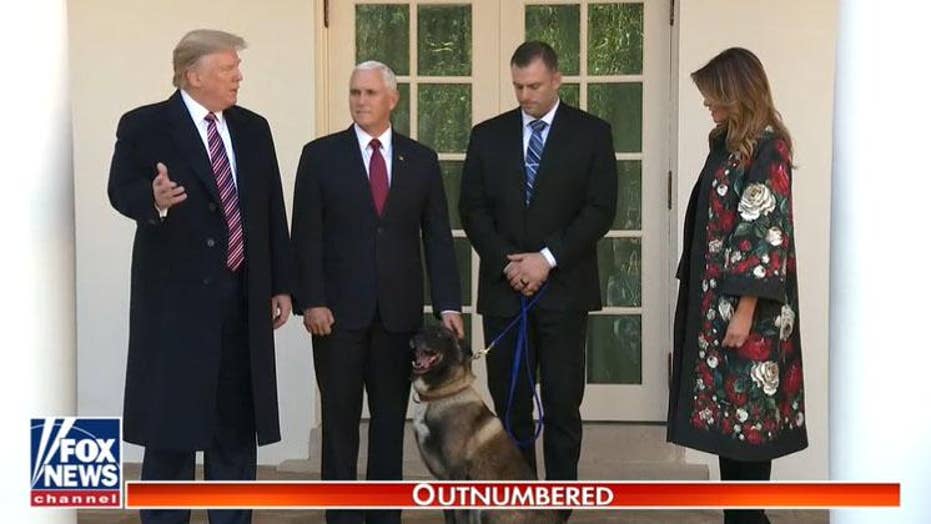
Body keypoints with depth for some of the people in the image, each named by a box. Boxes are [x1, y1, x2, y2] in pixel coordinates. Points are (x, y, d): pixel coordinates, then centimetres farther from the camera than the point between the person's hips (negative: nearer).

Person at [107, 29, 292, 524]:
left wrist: (281, 285, 8)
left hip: (242, 294, 5)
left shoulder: (253, 128, 10)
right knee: (172, 419, 1)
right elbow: (120, 190, -13)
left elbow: (272, 211, 11)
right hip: (176, 295, -5)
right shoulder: (145, 125, -4)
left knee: (237, 423, 12)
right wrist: (154, 199, -36)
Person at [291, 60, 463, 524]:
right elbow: (306, 236, -2)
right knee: (340, 418, 4)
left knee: (391, 417, 8)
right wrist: (311, 301, -10)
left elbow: (438, 238, 6)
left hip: (400, 311, 2)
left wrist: (448, 305, -2)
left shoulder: (421, 160, 8)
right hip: (339, 310, -2)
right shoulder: (320, 155, 2)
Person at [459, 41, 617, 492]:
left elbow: (600, 210, -3)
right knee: (509, 405, 4)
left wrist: (547, 259, -12)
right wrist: (507, 262, -7)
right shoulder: (488, 135, 10)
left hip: (564, 289, -2)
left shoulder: (591, 133, 3)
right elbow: (472, 209, 6)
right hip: (503, 288, 2)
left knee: (562, 406, 0)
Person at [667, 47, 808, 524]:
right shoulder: (727, 145, 14)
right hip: (713, 300, 9)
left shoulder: (767, 149, -12)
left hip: (745, 306, -9)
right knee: (725, 412, 11)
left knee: (747, 414, -2)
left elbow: (766, 230, -18)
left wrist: (745, 309, -21)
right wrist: (708, 303, 15)